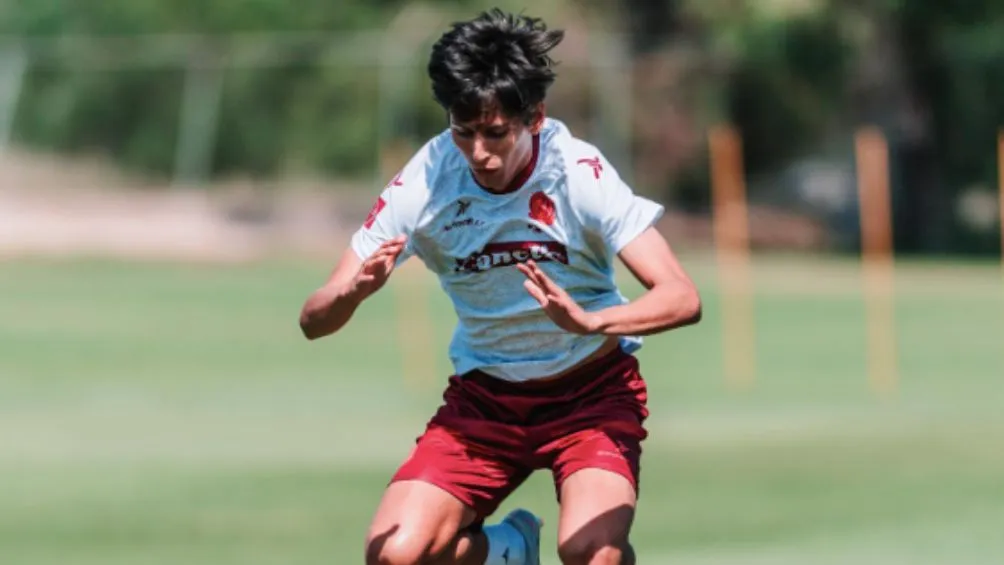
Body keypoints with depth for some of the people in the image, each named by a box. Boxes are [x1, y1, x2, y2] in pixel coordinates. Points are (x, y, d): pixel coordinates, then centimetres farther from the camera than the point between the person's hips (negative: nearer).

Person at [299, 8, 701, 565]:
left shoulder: (580, 173, -22)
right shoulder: (424, 184, -16)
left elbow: (681, 298, -29)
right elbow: (313, 320, -17)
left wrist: (589, 320, -48)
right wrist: (355, 291, -42)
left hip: (591, 388, -2)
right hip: (483, 395, 3)